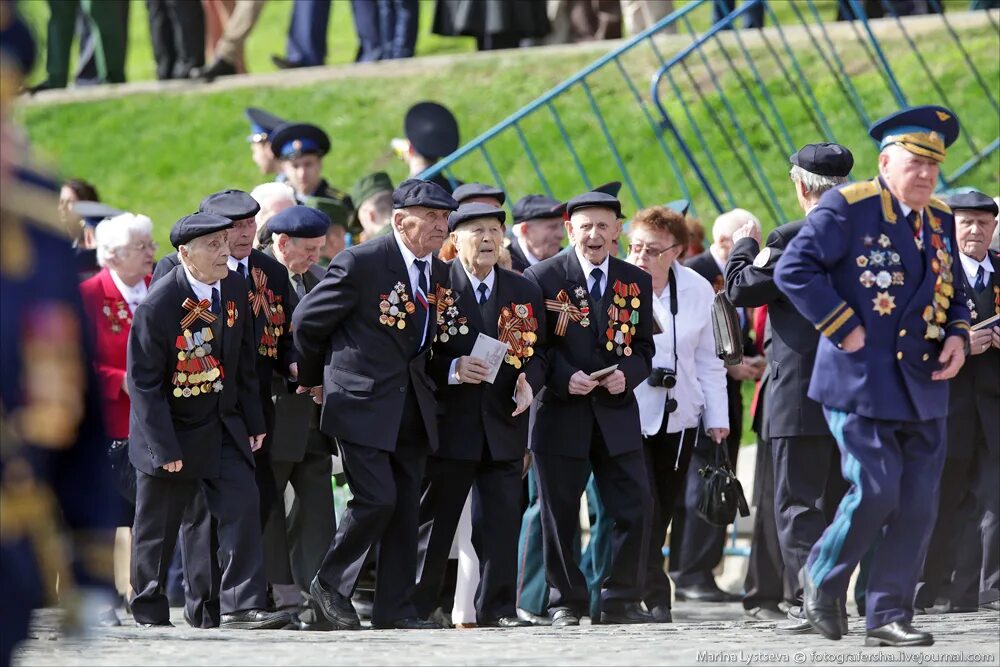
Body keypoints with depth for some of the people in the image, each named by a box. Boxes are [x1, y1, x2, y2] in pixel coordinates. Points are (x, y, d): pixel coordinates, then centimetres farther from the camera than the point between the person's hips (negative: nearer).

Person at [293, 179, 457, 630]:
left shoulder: (438, 271, 8)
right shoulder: (361, 263, -13)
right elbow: (307, 321, -4)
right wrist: (314, 378, 8)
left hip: (413, 407, 7)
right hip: (364, 405, -7)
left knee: (406, 507, 5)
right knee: (377, 498, -13)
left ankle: (394, 608, 11)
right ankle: (329, 584, 7)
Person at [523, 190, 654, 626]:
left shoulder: (636, 282, 10)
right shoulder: (543, 278, -1)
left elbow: (644, 347, 12)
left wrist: (627, 374, -9)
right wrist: (564, 378, -17)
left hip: (617, 414, 3)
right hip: (561, 413, -3)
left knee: (636, 508, -2)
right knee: (560, 515, 2)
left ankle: (621, 600, 8)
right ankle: (565, 603, 12)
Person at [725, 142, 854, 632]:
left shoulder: (792, 240, -13)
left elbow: (741, 290, -6)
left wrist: (744, 246, 10)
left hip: (801, 395, -6)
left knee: (797, 504, -2)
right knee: (836, 503, 14)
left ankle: (810, 601, -11)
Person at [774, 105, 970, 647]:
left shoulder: (940, 220, 13)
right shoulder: (848, 208, -9)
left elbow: (952, 293, 24)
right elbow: (794, 269, -15)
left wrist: (957, 336, 3)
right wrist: (844, 329, -16)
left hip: (923, 390, 6)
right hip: (861, 384, -6)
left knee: (917, 508, 2)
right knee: (875, 493, -12)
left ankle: (889, 615, 10)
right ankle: (822, 577, 12)